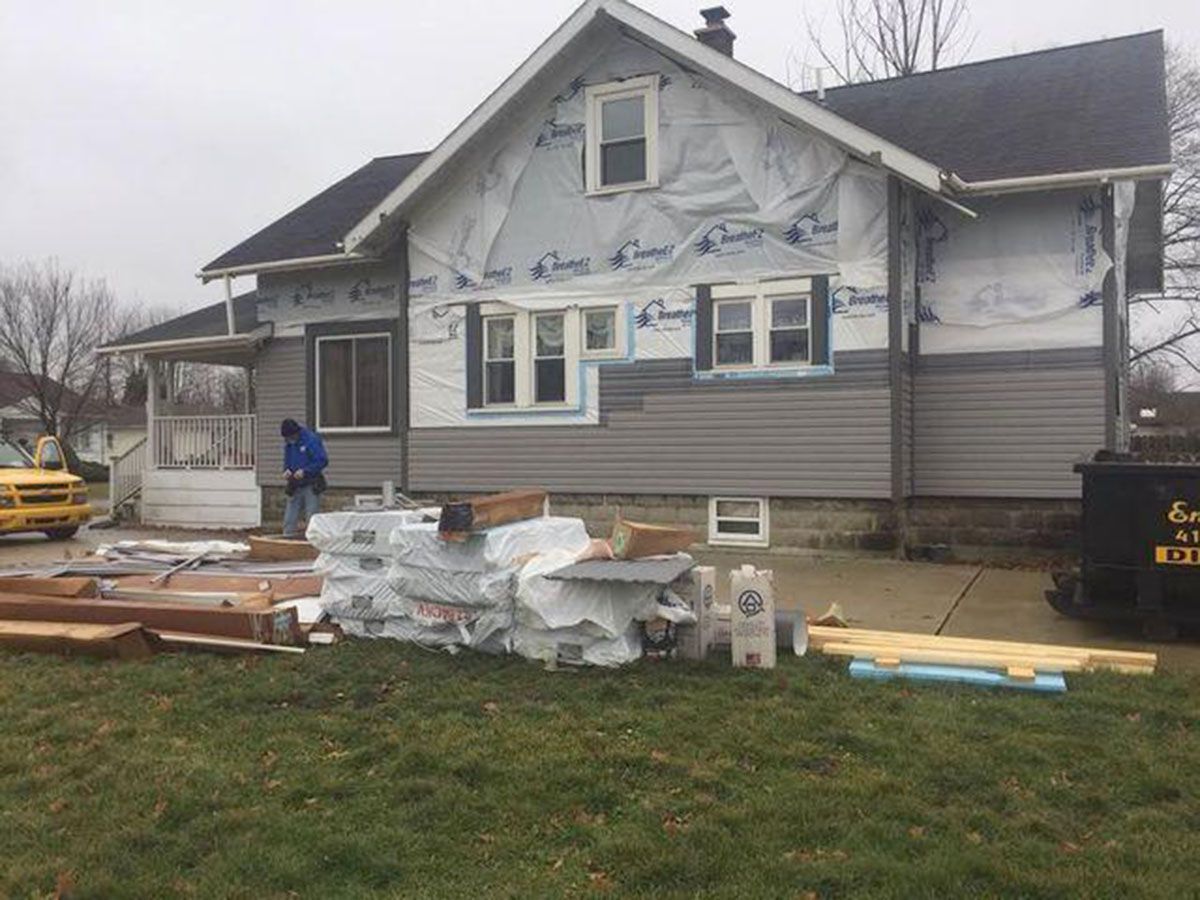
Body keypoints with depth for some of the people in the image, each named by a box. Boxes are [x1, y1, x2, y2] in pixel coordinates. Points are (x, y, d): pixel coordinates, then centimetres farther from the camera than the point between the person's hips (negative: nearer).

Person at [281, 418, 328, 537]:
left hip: (311, 486, -6)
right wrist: (287, 470, -4)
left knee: (312, 517, -5)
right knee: (290, 518, 7)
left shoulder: (311, 440, -14)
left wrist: (305, 471, -21)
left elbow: (323, 461, -17)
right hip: (295, 486, 6)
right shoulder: (288, 444, 7)